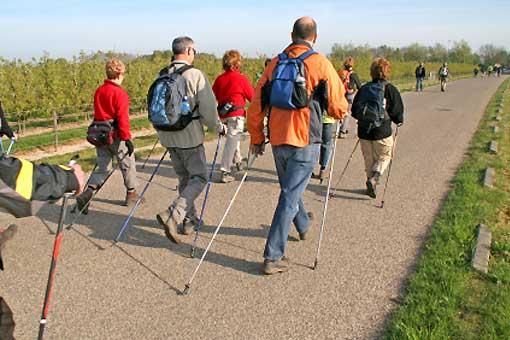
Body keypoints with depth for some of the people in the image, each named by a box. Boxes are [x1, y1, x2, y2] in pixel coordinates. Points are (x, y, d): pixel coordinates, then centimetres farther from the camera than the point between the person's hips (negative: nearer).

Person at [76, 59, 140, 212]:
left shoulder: (99, 91, 9)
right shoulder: (120, 93, -13)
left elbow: (98, 113, 14)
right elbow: (122, 118, -19)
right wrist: (127, 138, -19)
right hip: (115, 135, -6)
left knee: (102, 167, 11)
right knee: (127, 164, 11)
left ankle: (88, 192, -8)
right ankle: (131, 194, 22)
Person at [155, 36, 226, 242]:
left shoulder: (162, 75, 6)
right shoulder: (195, 75, -13)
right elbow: (207, 109, -15)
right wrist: (218, 127, 2)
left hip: (168, 137, 7)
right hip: (190, 137, -6)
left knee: (184, 178, 18)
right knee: (199, 178, 3)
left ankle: (189, 220, 25)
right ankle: (172, 215, -14)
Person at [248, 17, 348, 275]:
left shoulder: (276, 63, 7)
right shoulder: (320, 63, -5)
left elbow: (256, 104, 6)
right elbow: (339, 108, -3)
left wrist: (256, 137, 15)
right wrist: (337, 111, 21)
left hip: (278, 140, 5)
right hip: (305, 142, -5)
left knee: (289, 188, 25)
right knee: (290, 197, -1)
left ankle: (303, 226, 50)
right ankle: (273, 257, -1)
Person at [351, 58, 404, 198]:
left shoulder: (363, 88, 4)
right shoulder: (390, 89, -7)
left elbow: (354, 111, 8)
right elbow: (397, 111, -7)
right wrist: (399, 121, 13)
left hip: (364, 131, 4)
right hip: (382, 131, -3)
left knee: (369, 159, 17)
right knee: (384, 157, 13)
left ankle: (371, 183, 21)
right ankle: (373, 178, -9)